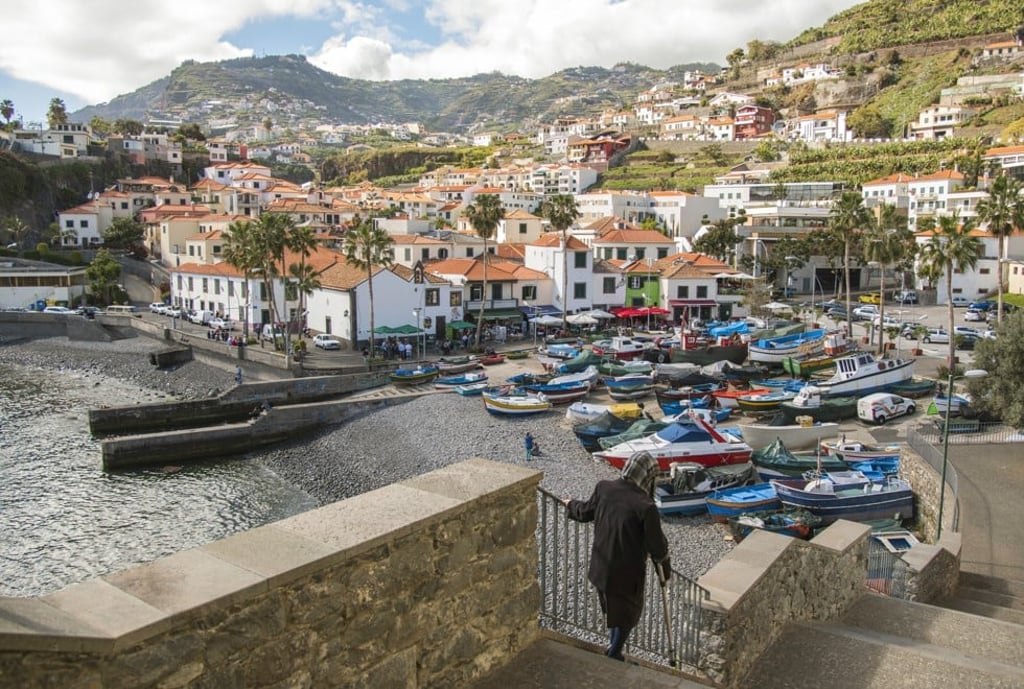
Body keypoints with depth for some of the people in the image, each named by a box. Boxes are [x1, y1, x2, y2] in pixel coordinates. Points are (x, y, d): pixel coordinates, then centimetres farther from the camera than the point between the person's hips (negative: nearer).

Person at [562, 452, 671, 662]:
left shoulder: (604, 488, -11)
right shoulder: (645, 506, -27)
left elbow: (586, 512, 9)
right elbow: (657, 544, -16)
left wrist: (571, 505, 31)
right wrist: (665, 570, 2)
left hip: (601, 566, 6)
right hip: (627, 572, -6)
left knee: (611, 609, 28)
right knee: (628, 613, 19)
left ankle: (614, 649, 45)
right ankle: (613, 656, 29)